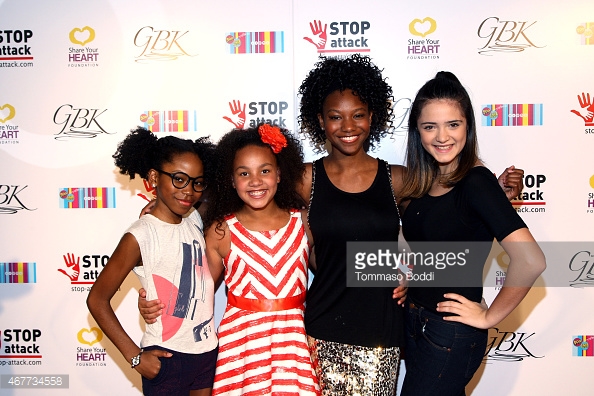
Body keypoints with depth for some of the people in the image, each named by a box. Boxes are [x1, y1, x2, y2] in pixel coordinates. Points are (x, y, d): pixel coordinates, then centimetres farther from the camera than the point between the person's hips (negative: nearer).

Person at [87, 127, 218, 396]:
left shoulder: (196, 220, 1)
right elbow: (97, 300, -11)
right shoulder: (141, 236, -16)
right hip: (166, 359, -5)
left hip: (208, 351, 6)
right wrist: (135, 356, -10)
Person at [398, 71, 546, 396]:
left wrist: (490, 316, -18)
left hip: (452, 332, -7)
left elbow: (530, 260, -30)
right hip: (415, 321, 7)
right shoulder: (423, 180, 3)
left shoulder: (476, 182, -20)